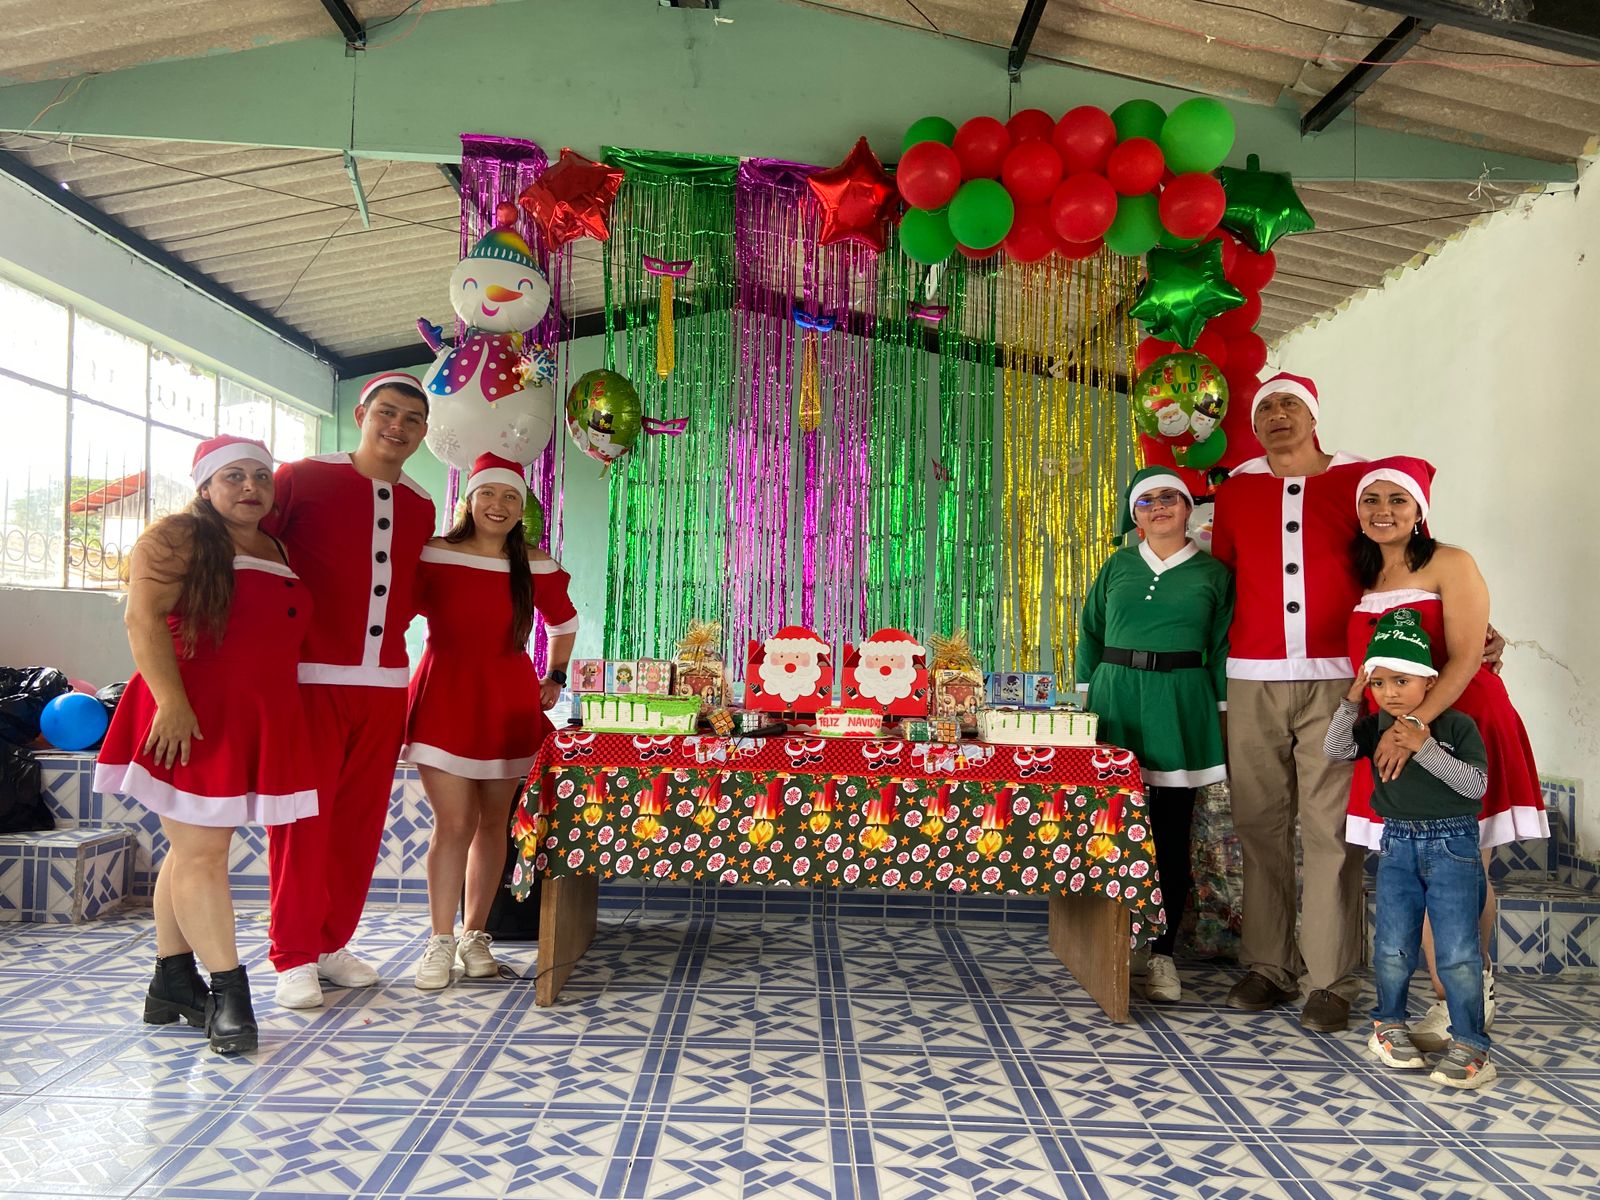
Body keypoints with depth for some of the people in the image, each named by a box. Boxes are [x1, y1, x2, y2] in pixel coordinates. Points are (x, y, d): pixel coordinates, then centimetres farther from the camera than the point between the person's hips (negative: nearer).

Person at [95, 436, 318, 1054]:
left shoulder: (275, 550, 19)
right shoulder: (178, 536, -4)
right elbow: (144, 618, -14)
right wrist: (170, 700, -22)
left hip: (257, 720, 7)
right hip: (191, 718, -7)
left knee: (194, 848, 12)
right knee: (201, 851, -6)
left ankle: (173, 983, 20)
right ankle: (228, 991, -2)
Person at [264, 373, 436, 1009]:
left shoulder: (420, 507, 14)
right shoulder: (304, 478, -1)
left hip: (384, 683, 5)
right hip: (311, 677, -5)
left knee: (361, 820, 8)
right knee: (303, 816, -1)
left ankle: (332, 944, 22)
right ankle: (293, 956, 12)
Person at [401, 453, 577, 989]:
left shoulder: (536, 566, 3)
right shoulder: (431, 555, -6)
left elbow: (564, 621, 20)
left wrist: (556, 676, 16)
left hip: (510, 705, 3)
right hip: (445, 700, -3)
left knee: (493, 821, 8)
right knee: (455, 822, -7)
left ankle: (474, 934, 21)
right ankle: (440, 940, 7)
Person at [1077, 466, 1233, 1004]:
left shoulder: (1213, 573, 5)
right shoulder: (1118, 566, 11)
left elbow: (1222, 651, 4)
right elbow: (1090, 632, 14)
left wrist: (1221, 715, 0)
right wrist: (1087, 694, 8)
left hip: (1180, 709, -1)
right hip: (1116, 700, 2)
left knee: (1171, 835, 2)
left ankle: (1161, 952, 12)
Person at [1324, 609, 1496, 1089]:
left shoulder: (1457, 725, -7)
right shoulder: (1378, 725, 3)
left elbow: (1476, 784, -15)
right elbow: (1335, 749, -8)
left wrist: (1424, 747, -23)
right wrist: (1351, 700, -17)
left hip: (1452, 844, -3)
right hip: (1397, 843, 3)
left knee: (1458, 951, -3)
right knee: (1392, 946, 8)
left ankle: (1470, 1044, 8)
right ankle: (1389, 1023, 25)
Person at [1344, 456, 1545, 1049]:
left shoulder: (1449, 565, -7)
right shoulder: (1362, 579, 11)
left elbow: (1465, 658, -16)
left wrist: (1415, 725, -24)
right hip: (1394, 741, 5)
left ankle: (1476, 981, 23)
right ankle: (1448, 1001, 16)